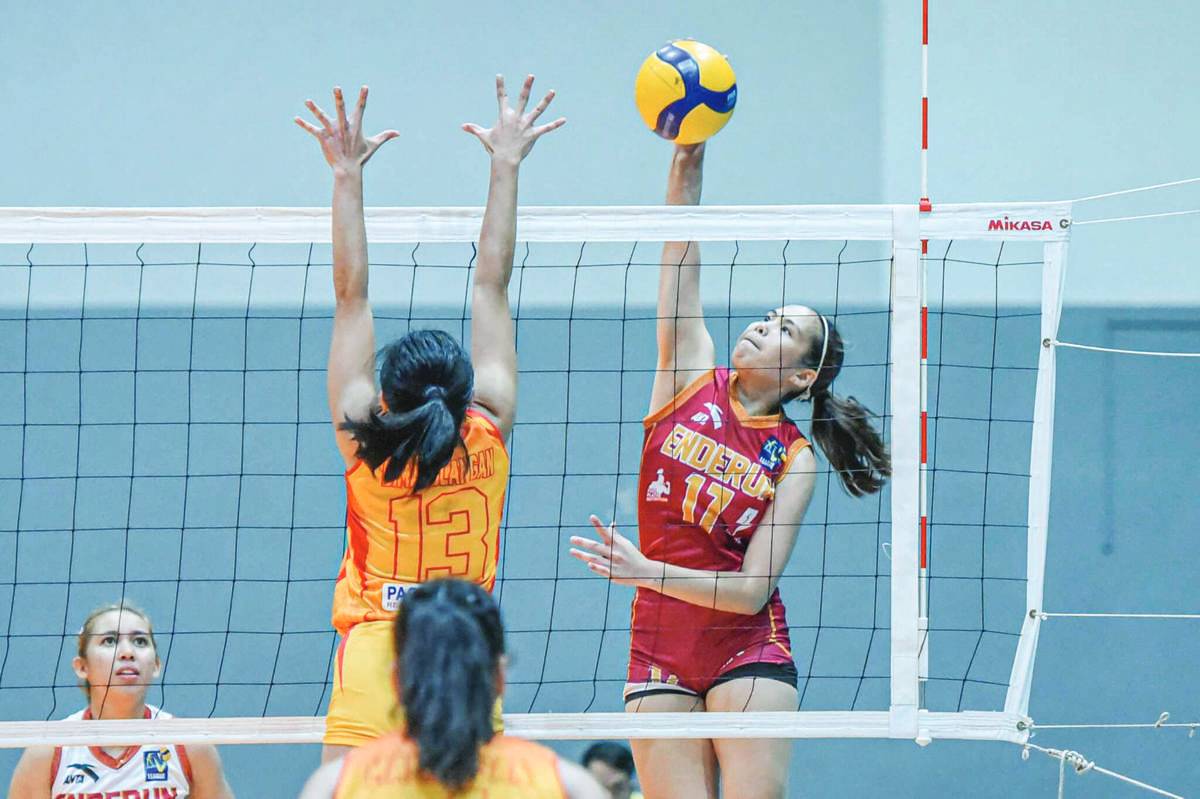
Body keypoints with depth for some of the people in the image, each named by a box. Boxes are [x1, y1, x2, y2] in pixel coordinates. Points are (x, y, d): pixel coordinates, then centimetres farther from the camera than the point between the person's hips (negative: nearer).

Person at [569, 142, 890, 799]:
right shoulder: (693, 380, 4)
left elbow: (753, 589, -11)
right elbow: (681, 261, -4)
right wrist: (688, 161, -14)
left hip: (747, 650, -2)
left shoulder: (794, 460, -2)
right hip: (659, 649, 2)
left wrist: (648, 572, -21)